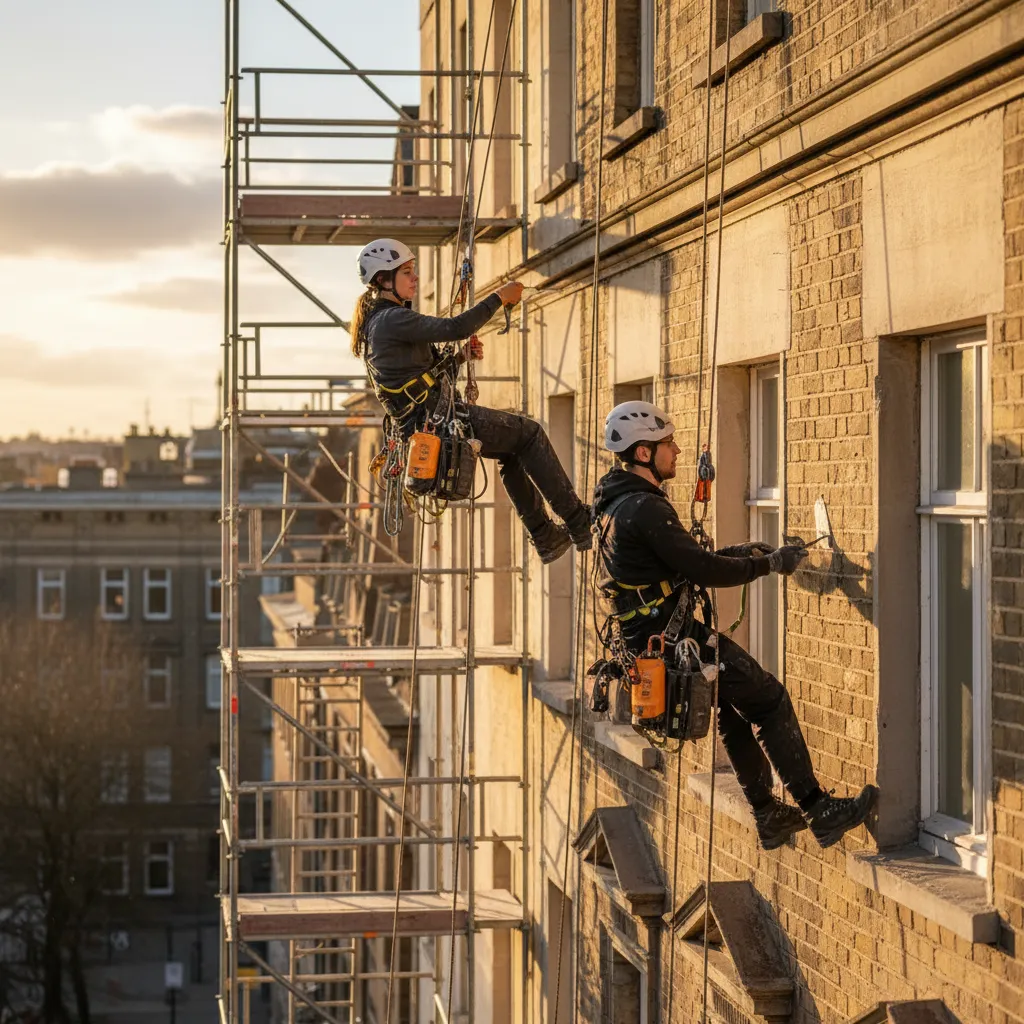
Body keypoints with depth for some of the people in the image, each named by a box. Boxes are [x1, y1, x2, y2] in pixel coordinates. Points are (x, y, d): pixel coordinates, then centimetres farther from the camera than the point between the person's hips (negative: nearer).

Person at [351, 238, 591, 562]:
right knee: (529, 433, 0)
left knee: (512, 449, 24)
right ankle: (579, 525, 3)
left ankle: (545, 537, 27)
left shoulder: (376, 321, 16)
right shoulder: (391, 319, -16)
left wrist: (460, 357, 9)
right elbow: (455, 328, -24)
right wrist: (499, 297, -13)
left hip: (422, 423, 10)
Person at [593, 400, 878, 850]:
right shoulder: (644, 509, -20)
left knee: (733, 710, 21)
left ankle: (768, 815, 28)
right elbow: (703, 570, -21)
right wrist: (769, 564, -9)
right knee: (770, 700, -4)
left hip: (644, 638, 10)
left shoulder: (615, 505, 13)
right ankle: (820, 812, -2)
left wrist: (735, 553, 15)